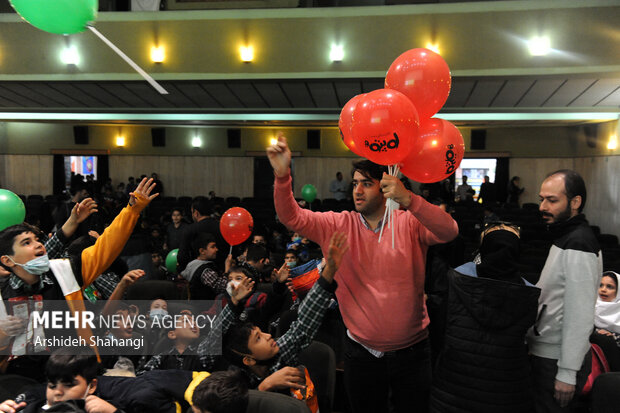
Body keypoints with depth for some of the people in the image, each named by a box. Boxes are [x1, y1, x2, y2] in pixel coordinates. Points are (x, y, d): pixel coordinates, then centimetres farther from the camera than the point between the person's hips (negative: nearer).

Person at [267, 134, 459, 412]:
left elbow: (449, 231, -25)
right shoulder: (338, 225, -3)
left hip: (411, 352, -1)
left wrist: (408, 200, -40)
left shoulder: (409, 223, -9)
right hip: (361, 353, 2)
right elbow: (291, 218, -11)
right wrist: (282, 175, -27)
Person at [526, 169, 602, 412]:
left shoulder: (578, 248, -22)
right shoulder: (564, 237, 10)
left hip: (557, 362, -9)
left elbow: (580, 316, -24)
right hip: (547, 353, 9)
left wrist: (567, 373, -21)